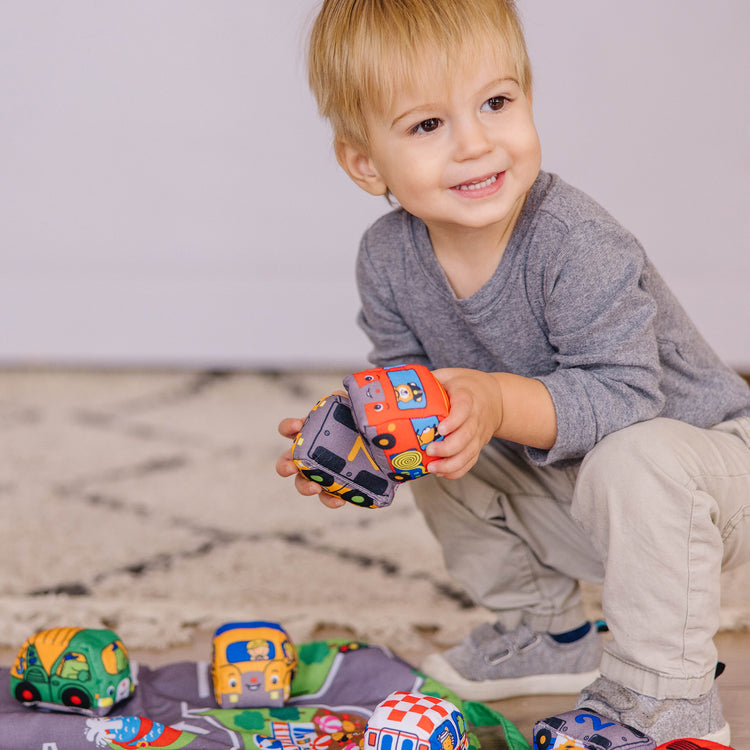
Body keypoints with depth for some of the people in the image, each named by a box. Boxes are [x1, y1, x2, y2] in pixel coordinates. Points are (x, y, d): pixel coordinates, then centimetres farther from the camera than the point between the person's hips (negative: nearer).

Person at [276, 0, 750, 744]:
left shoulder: (576, 243, -32)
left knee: (634, 464, -36)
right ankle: (547, 635, 21)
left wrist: (499, 403, -47)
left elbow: (622, 394, -34)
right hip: (563, 488, 7)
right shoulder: (387, 258, -11)